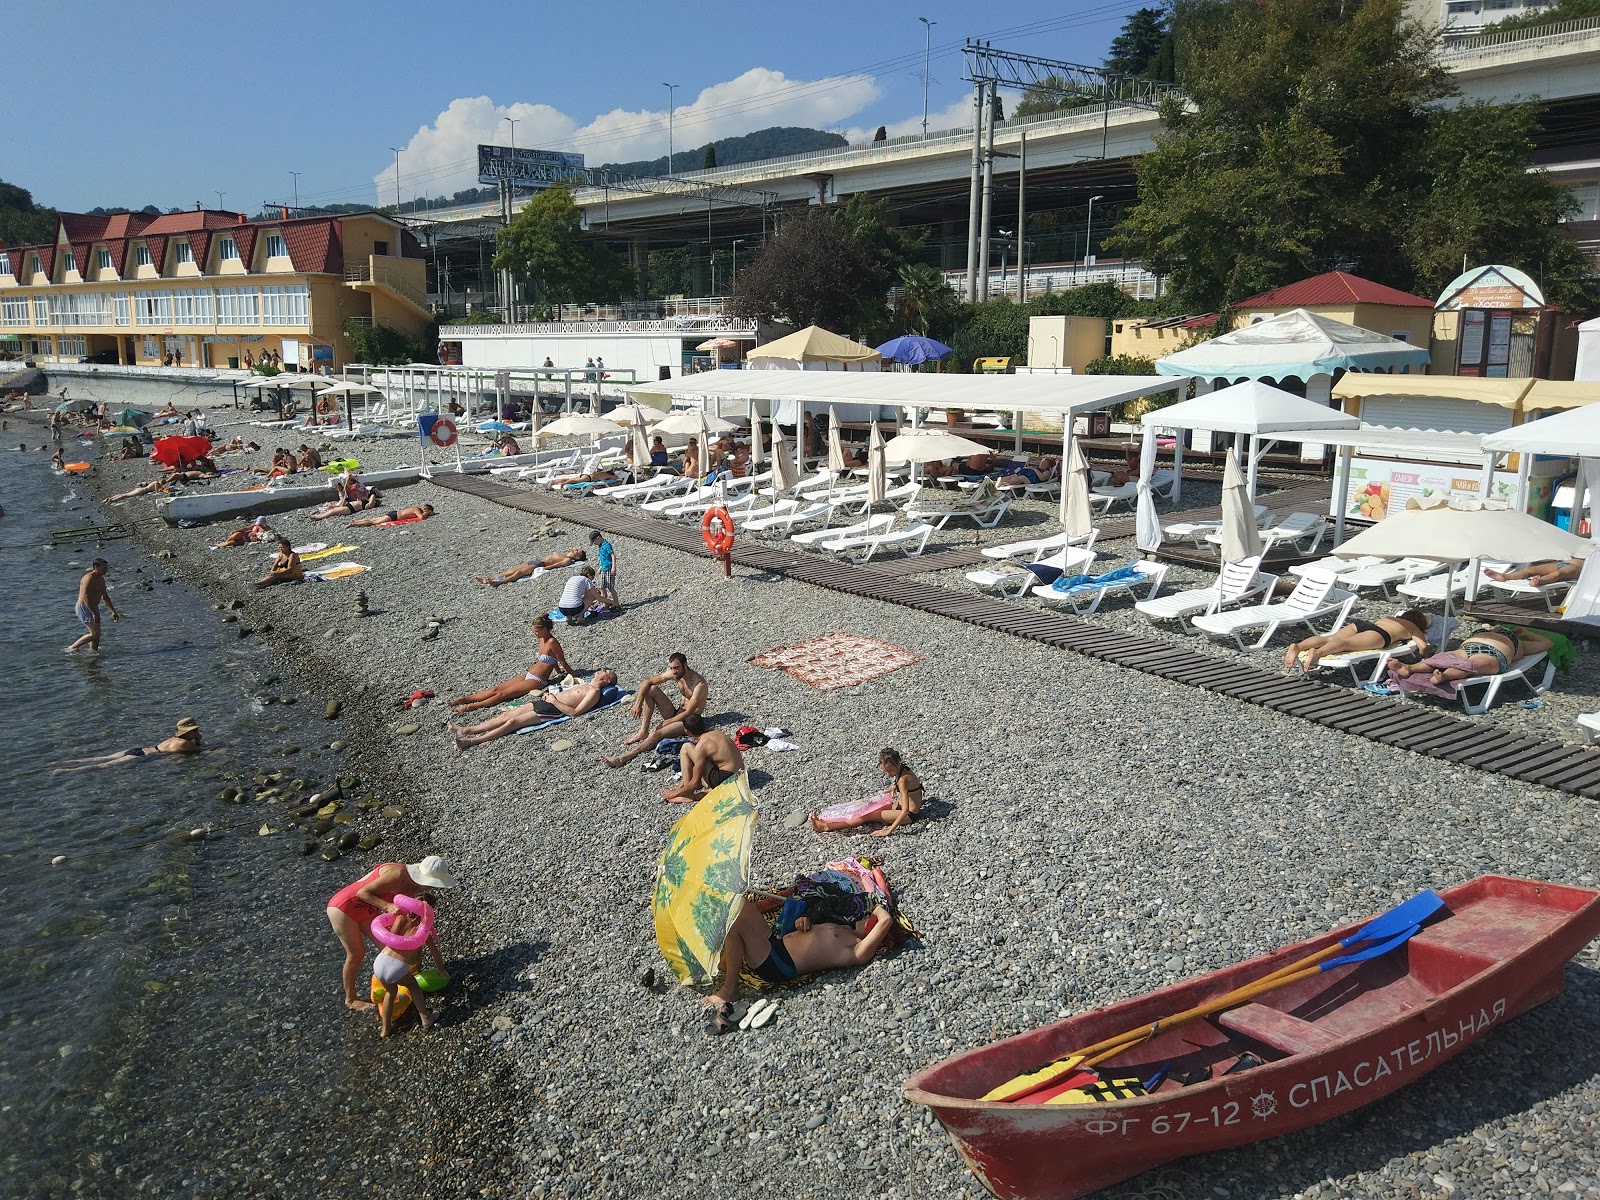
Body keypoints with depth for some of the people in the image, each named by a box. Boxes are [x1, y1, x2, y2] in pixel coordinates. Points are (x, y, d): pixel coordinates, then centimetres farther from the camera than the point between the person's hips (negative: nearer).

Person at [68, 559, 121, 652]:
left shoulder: (101, 580, 12)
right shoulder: (89, 579, -18)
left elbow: (105, 597, 22)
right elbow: (85, 597, -26)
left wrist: (114, 612, 21)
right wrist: (94, 613, -30)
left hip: (93, 608, 10)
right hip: (84, 608, -10)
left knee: (96, 635, 9)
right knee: (95, 634, -14)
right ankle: (72, 648, -3)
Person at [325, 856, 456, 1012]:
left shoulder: (414, 887, -3)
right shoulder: (398, 875, -30)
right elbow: (362, 892, -26)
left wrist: (434, 949, 8)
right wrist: (387, 906, -37)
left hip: (365, 912, 8)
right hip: (342, 907, -8)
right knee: (356, 954, 2)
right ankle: (350, 999, 21)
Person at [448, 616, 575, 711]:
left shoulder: (552, 642, -19)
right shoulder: (542, 639, 9)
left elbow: (563, 662, -12)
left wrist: (574, 675, -6)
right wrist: (559, 672, 29)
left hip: (537, 681, -8)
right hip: (528, 675, 8)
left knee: (502, 693, -16)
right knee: (497, 688, -1)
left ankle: (471, 707, -23)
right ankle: (465, 699, -4)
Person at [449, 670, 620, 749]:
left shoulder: (595, 692, -6)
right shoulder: (585, 684, 23)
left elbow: (574, 712, -17)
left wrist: (554, 701, -14)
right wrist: (550, 695, 12)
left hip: (552, 711, -9)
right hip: (545, 702, 9)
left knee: (512, 722, -17)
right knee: (506, 715, 2)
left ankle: (471, 741, -19)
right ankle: (467, 730, 3)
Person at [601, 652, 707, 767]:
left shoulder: (699, 683, -24)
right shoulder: (674, 673, -3)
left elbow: (688, 713, -25)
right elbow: (648, 682, 0)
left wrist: (666, 723, -20)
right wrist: (638, 704, -13)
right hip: (677, 713, 8)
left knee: (656, 734, -30)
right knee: (651, 689, -8)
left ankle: (623, 758, -33)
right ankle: (643, 731, -10)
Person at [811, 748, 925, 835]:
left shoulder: (903, 780, -31)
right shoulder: (901, 769, -5)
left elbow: (905, 810, -35)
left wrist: (889, 830, -36)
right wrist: (893, 788, 9)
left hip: (909, 814, -9)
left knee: (868, 815, -15)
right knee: (865, 805, 4)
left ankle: (827, 826, -18)